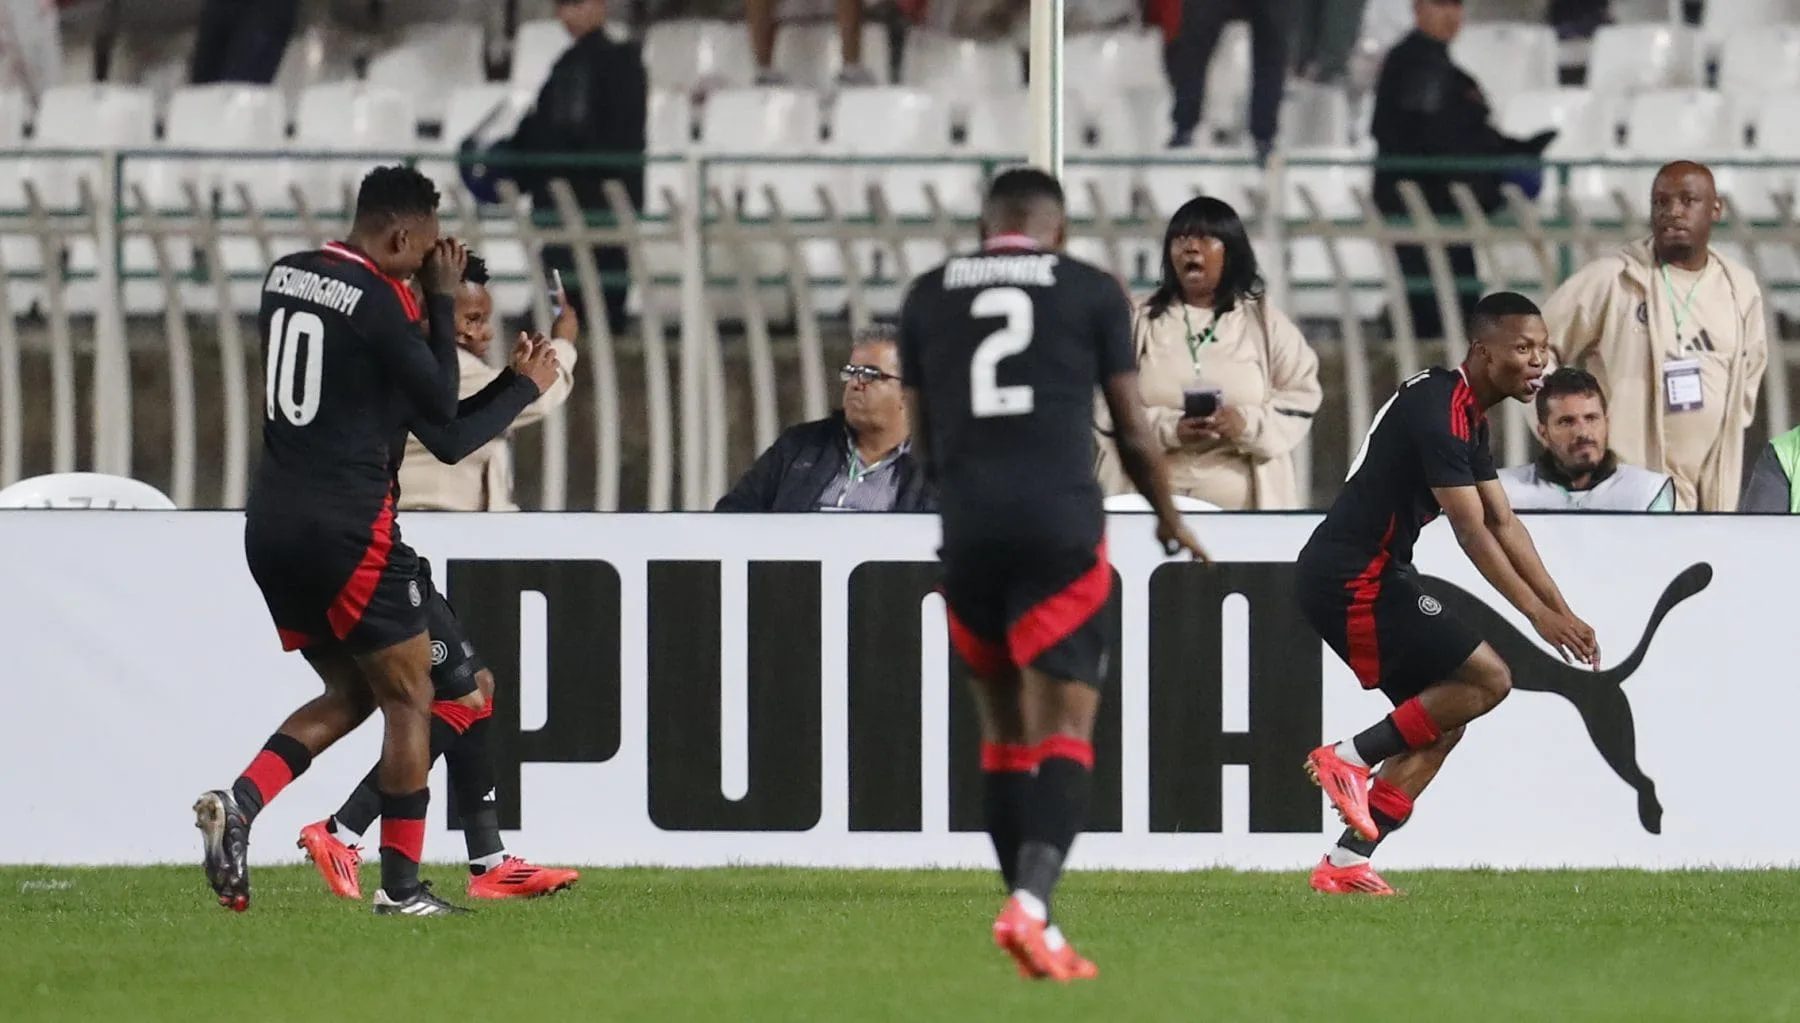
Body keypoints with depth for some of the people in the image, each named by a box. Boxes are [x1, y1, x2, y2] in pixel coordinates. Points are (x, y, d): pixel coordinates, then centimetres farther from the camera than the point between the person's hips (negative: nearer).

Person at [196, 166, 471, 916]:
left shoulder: (284, 277, 9)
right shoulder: (379, 300, -14)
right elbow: (440, 404, -5)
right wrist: (443, 301, 1)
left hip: (272, 521, 8)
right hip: (349, 525, -8)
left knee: (347, 695, 17)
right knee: (409, 698, 4)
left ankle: (238, 803, -4)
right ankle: (401, 886, 2)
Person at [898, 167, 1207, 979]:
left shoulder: (929, 297, 13)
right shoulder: (1092, 292, 6)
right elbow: (1134, 433, 10)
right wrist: (1169, 518, 28)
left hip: (967, 532, 3)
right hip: (1061, 527, -3)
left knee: (1006, 732, 15)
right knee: (1064, 731, -5)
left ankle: (1029, 914, 14)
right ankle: (1030, 904, -24)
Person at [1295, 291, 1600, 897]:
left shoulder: (1468, 415, 15)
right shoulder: (1438, 409, -18)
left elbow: (1503, 523, 16)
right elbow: (1471, 530, -21)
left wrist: (1562, 612, 10)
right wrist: (1538, 614, -22)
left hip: (1363, 579, 10)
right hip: (1353, 580, -10)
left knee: (1441, 722, 9)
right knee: (1488, 677, -14)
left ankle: (1345, 866, 6)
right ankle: (1349, 757, -8)